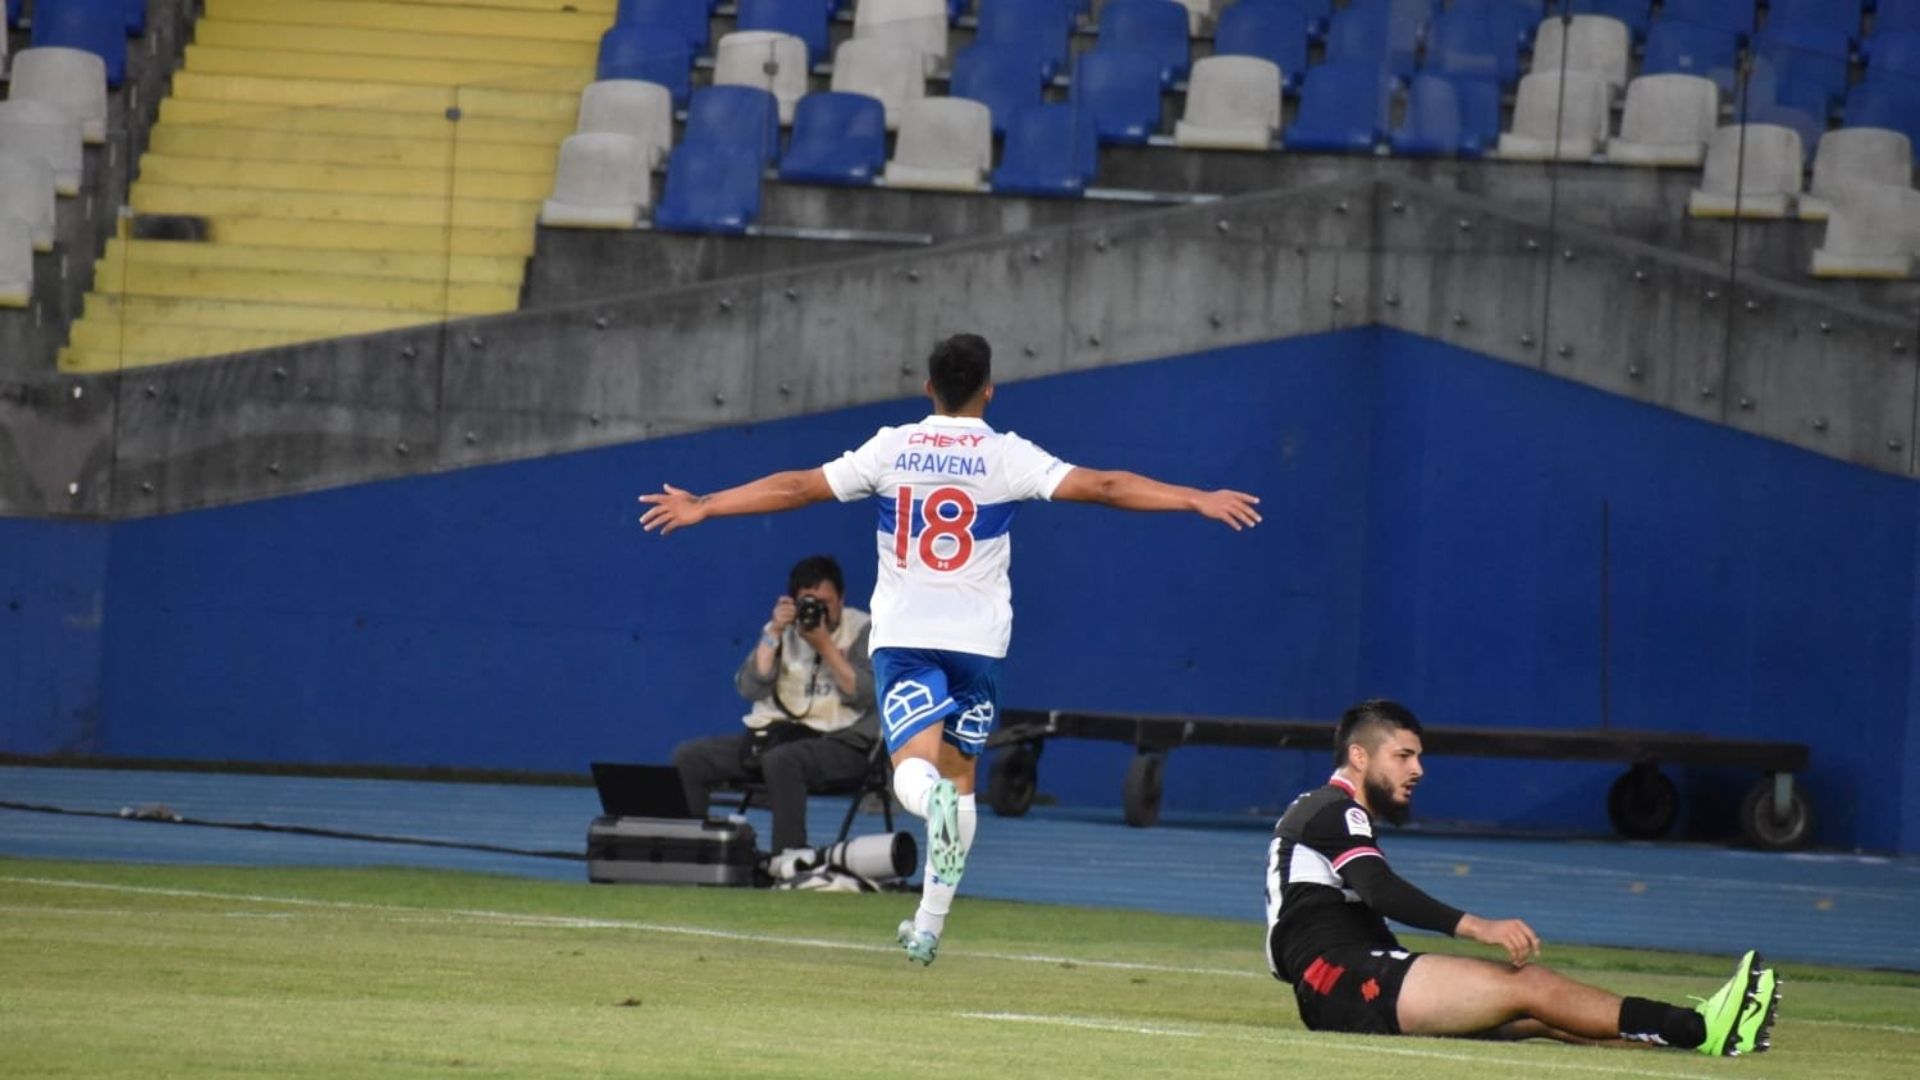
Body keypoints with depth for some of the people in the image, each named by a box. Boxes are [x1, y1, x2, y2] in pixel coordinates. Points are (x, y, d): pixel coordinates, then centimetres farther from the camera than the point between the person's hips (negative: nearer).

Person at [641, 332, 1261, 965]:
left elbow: (795, 488, 3)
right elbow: (1100, 487, -9)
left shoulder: (891, 449, 2)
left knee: (915, 770, -9)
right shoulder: (1006, 456, -3)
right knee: (959, 774, 13)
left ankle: (932, 795, -47)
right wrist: (1197, 500, -6)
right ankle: (929, 926, 14)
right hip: (975, 639, 0)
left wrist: (700, 508, 11)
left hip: (901, 635, 0)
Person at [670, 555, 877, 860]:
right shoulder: (783, 630, 15)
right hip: (773, 735, 6)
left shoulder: (863, 630, 2)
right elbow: (749, 688, 2)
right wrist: (774, 634, -7)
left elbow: (864, 695, -12)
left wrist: (824, 646, -15)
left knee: (781, 760, -39)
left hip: (838, 741, -6)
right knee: (687, 756, -11)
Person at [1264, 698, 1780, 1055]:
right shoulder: (1333, 812, -6)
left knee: (1533, 1009, -3)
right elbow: (1383, 893, -23)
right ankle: (1700, 1032, -23)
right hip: (1343, 982, -10)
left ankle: (1688, 1028, -14)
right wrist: (1476, 927, -35)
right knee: (1526, 986, -18)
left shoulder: (1321, 811, 27)